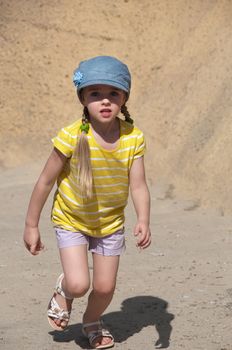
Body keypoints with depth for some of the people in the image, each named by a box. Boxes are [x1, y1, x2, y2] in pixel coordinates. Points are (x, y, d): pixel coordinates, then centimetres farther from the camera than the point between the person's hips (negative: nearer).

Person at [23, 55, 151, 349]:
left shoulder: (133, 138, -18)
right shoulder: (72, 137, -26)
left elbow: (138, 186, -16)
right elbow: (46, 181, -15)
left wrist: (143, 221, -33)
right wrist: (31, 225, -8)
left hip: (110, 223, 3)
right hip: (71, 220, -3)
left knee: (105, 287, 8)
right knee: (78, 285, -17)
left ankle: (92, 323, 42)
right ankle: (63, 292, 22)